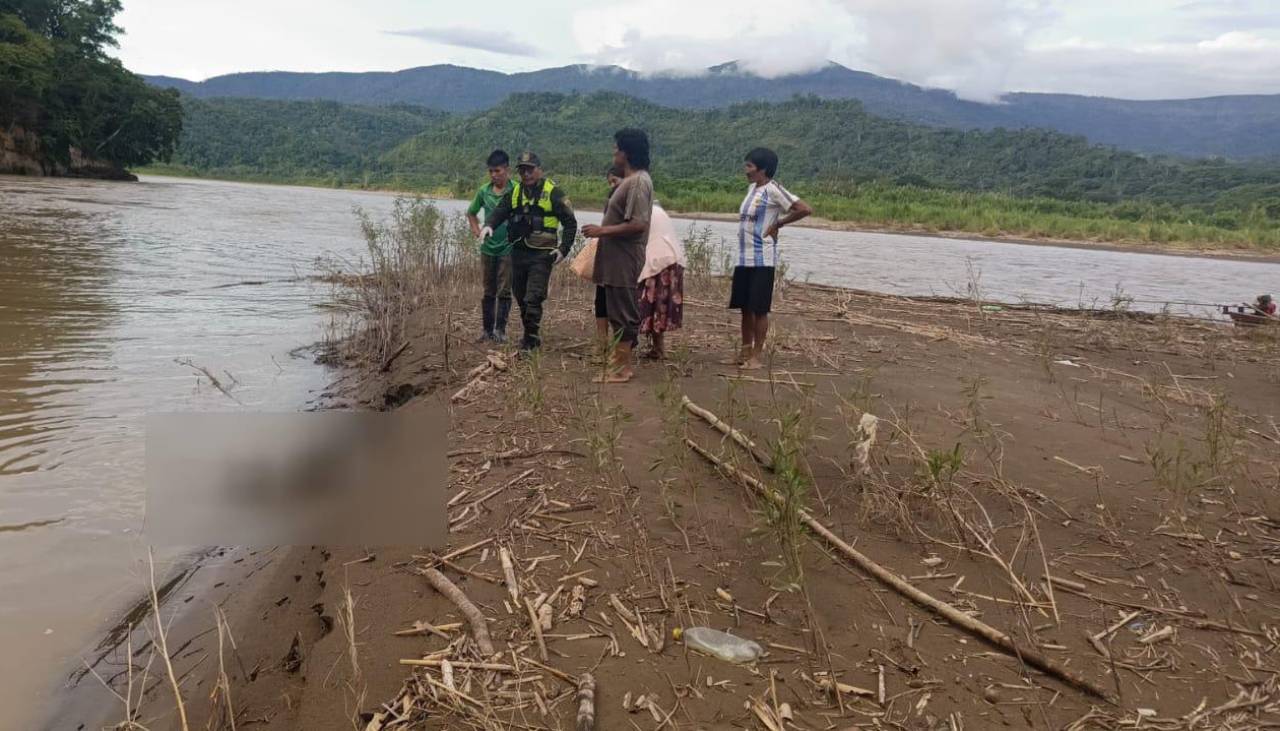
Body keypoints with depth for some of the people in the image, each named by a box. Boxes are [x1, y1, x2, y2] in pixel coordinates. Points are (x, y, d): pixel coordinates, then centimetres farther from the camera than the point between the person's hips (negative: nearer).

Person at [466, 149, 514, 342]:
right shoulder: (484, 191, 4)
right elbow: (471, 213, 20)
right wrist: (476, 230, 7)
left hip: (508, 248, -4)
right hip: (488, 247, 4)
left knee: (504, 291, -1)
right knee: (488, 292, 10)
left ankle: (500, 329, 8)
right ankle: (487, 329, 17)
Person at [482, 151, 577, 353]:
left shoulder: (553, 192, -5)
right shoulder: (514, 192, 11)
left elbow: (570, 222, -4)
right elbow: (500, 211, 4)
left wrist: (564, 249, -11)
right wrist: (489, 225, -18)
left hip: (542, 255, -6)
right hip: (518, 252, 6)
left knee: (533, 299, -11)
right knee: (521, 297, 14)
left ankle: (530, 339, -2)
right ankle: (532, 334, 29)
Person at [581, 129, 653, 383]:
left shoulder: (638, 182, -17)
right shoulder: (630, 180, 15)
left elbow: (638, 224, -24)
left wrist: (602, 231, -20)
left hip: (624, 259, -10)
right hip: (617, 258, 10)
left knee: (622, 314, -4)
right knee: (620, 313, 14)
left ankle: (621, 369, 2)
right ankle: (623, 364, 21)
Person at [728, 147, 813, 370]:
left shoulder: (772, 190, -12)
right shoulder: (752, 188, 12)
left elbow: (805, 209, -18)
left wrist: (777, 225, -10)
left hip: (762, 259, -8)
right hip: (744, 258, 8)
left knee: (759, 309, -3)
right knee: (744, 307, 12)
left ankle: (756, 357, 3)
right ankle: (745, 352, 22)